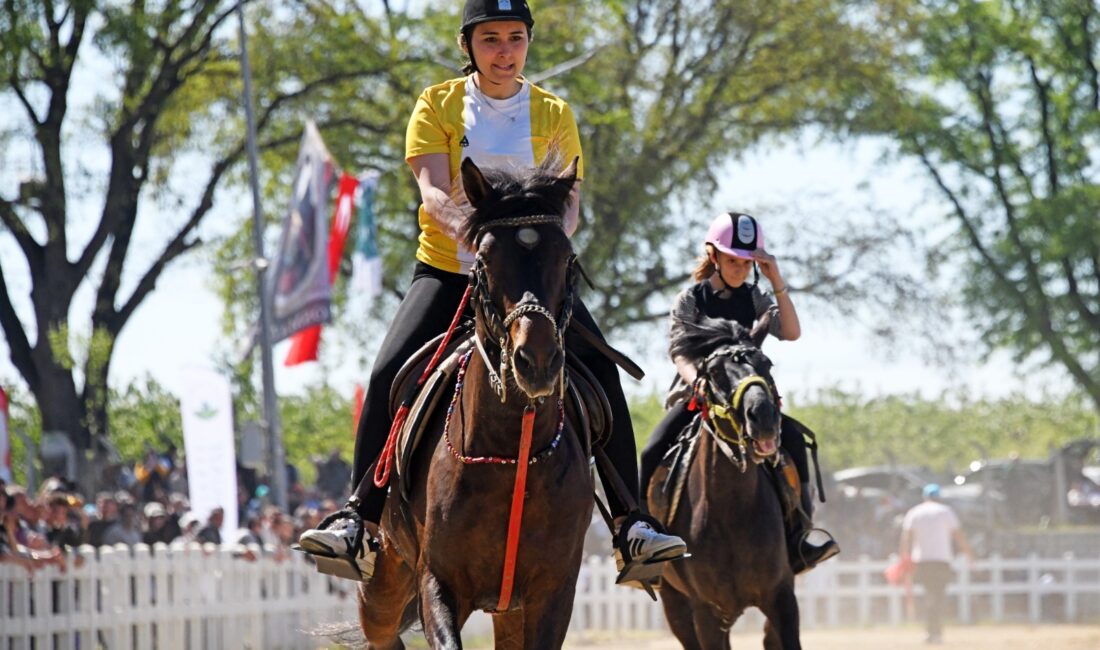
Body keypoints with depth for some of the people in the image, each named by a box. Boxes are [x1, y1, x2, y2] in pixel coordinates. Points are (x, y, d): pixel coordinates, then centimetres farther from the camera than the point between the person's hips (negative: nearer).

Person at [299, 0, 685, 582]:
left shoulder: (554, 114, 7)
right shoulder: (437, 105, 2)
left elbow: (569, 202, 0)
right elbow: (433, 192, -11)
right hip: (448, 270, -1)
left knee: (602, 375, -17)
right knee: (388, 375, -20)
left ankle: (628, 524, -12)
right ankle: (361, 520, -13)